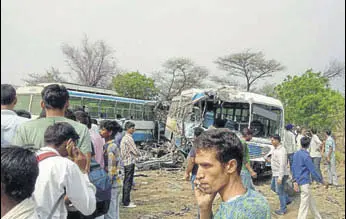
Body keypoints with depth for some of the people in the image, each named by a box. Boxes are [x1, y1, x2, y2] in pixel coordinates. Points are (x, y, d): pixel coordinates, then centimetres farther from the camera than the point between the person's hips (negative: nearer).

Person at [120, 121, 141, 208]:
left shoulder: (124, 138, 13)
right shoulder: (129, 138, -18)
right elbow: (135, 151, -18)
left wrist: (135, 154, 10)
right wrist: (139, 154, 3)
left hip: (125, 162, 10)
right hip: (129, 162, -10)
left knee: (126, 182, 15)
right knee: (128, 182, -4)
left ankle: (124, 200, 24)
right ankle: (126, 202, 1)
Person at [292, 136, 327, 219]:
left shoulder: (296, 154, 6)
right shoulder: (306, 156, -18)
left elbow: (293, 168, 10)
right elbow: (313, 170, -15)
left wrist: (295, 181, 14)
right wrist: (321, 180, -3)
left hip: (299, 181, 8)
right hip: (305, 182, -8)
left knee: (311, 201, 20)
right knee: (304, 204, -2)